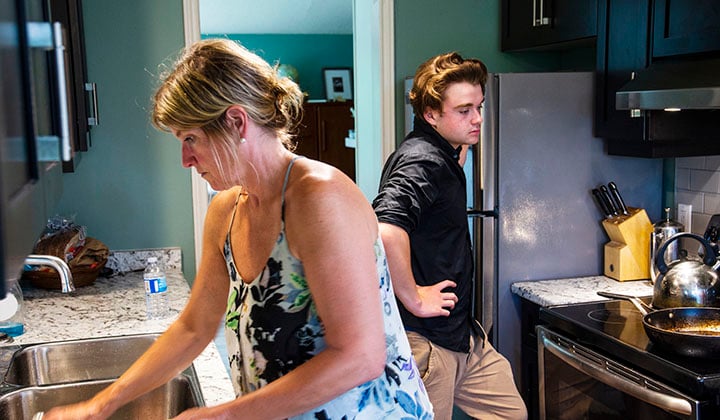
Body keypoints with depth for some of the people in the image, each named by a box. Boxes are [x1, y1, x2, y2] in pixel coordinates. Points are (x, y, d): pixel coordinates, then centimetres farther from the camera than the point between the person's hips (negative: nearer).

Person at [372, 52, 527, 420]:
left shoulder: (445, 154, 10)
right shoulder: (421, 160, -22)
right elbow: (386, 230, -40)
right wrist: (413, 298, -26)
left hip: (461, 331, 10)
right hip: (425, 339, -10)